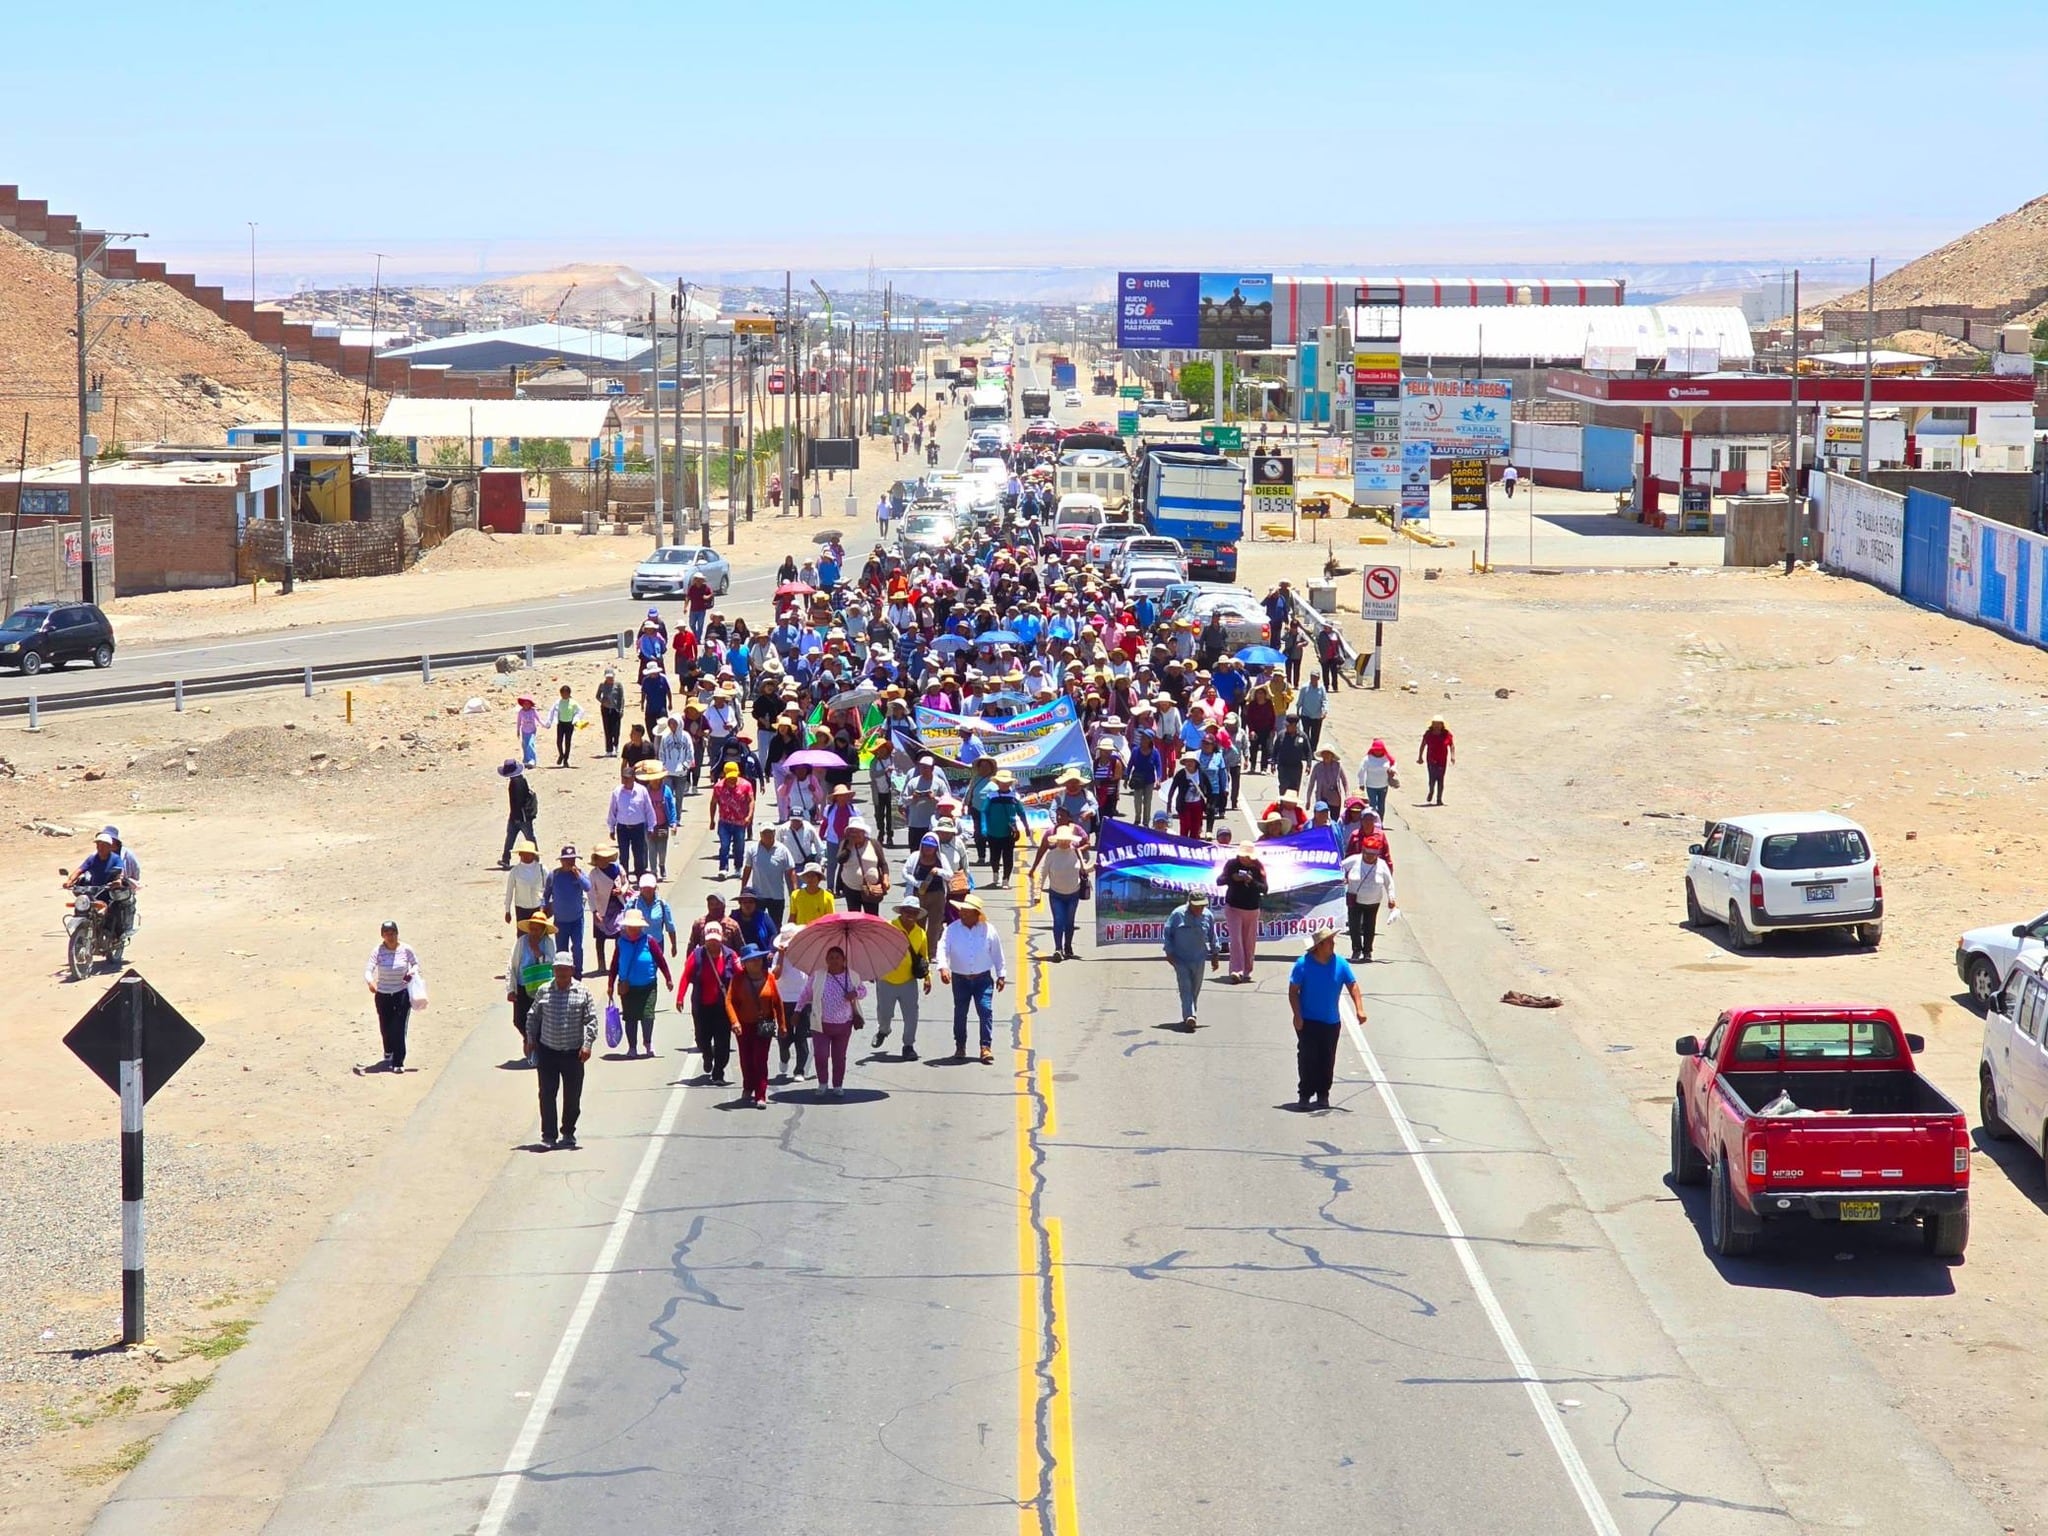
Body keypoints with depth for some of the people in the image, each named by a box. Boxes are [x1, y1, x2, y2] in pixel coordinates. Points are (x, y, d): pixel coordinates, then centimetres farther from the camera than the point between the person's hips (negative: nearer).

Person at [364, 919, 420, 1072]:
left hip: (402, 993, -1)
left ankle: (398, 1062, -7)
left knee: (399, 1028, -11)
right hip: (383, 995, 1)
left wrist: (412, 972, -13)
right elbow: (368, 969, -18)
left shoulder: (405, 949, -5)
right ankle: (388, 1052, 42)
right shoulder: (378, 951, -9)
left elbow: (416, 963, 10)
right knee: (385, 1027, 12)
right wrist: (370, 981, -39)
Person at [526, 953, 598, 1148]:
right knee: (547, 1094, -4)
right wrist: (531, 1038, 7)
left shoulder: (582, 993, -2)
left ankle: (568, 1134, 23)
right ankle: (548, 1135, 0)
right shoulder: (544, 991, 2)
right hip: (547, 1051, 1)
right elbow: (533, 1015, 14)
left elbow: (591, 1019, -1)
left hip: (573, 1053, -1)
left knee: (572, 1096, 7)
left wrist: (587, 1044, -11)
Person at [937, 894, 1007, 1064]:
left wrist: (1001, 975, 10)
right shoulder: (952, 929, -5)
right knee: (960, 1012, 8)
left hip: (983, 978, -1)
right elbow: (943, 948, -14)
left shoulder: (988, 930, -4)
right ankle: (960, 1046, 22)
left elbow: (997, 954, 7)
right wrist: (943, 967, -32)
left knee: (986, 1010, -12)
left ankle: (986, 1047, -11)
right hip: (960, 978, 1)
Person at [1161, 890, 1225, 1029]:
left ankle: (1189, 1015, 23)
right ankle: (1189, 1016, -22)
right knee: (1185, 988, -13)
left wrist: (1215, 955, 15)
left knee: (1195, 990, 10)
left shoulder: (1208, 916, 0)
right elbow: (1166, 933, -4)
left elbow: (1213, 936, 13)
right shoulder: (1177, 914, -11)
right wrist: (1169, 952, -8)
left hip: (1199, 959, 4)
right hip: (1180, 959, -4)